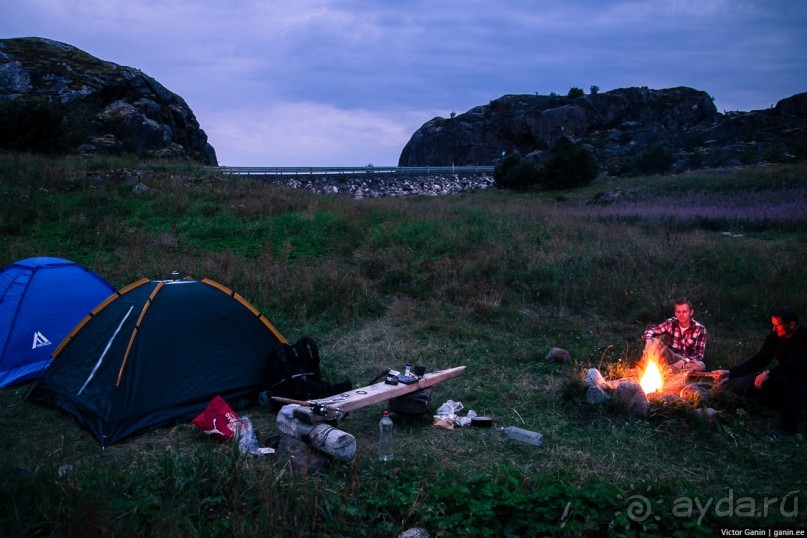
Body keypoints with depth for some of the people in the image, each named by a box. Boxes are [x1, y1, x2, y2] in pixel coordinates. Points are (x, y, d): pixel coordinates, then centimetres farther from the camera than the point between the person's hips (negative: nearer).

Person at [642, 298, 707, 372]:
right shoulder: (671, 323, -7)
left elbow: (699, 355, -16)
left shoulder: (700, 329, -13)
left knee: (701, 365, -36)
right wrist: (649, 340, -41)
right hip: (669, 357, 1)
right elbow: (650, 331, -16)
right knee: (654, 341, -24)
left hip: (687, 360, -1)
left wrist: (683, 361, -33)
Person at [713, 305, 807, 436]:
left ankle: (788, 424, -31)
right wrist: (729, 373, -12)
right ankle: (786, 403, 3)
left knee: (796, 373, -41)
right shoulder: (774, 336, -7)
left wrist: (769, 373, -43)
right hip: (782, 378, 5)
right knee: (739, 385, -11)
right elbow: (758, 361, -3)